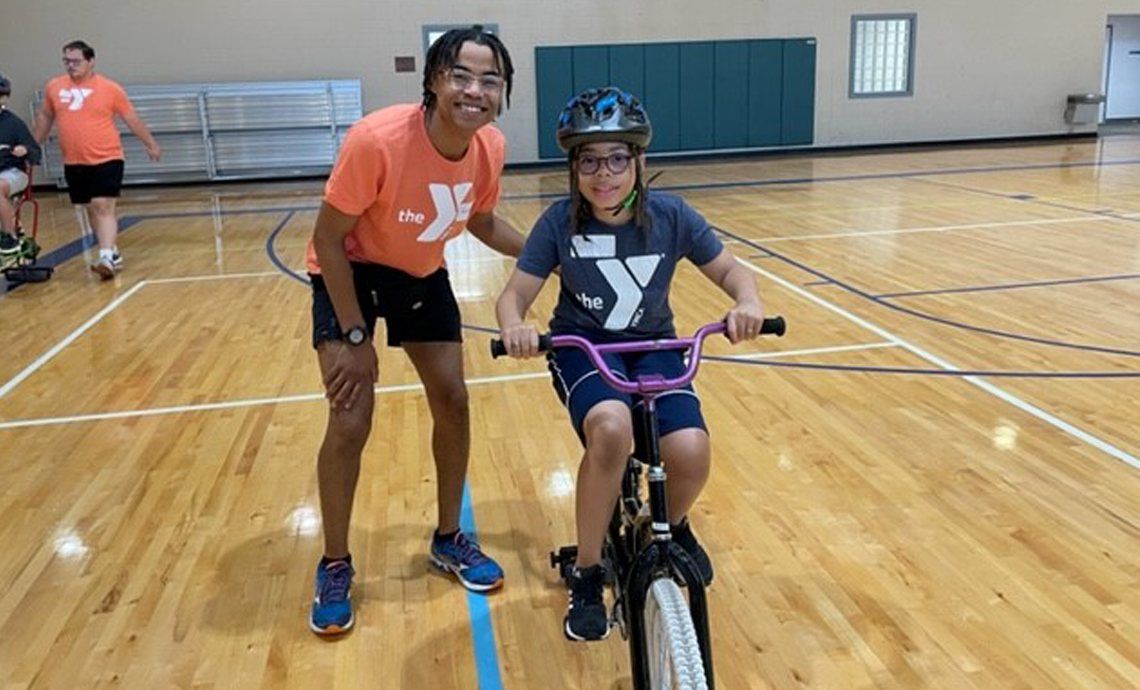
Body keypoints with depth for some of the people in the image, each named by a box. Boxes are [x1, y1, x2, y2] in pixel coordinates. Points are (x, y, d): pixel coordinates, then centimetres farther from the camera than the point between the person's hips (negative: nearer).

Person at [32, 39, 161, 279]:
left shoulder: (109, 88, -5)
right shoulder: (54, 87, 5)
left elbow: (132, 119, 4)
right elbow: (45, 116, 20)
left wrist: (151, 144, 8)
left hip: (106, 160, -5)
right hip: (73, 163, 5)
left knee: (104, 207, -14)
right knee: (91, 209, 13)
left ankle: (107, 258, -18)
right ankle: (112, 254, 27)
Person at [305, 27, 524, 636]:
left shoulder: (490, 147, -16)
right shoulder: (377, 139, -34)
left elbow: (481, 222, 4)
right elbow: (328, 238, -24)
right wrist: (356, 337, -24)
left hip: (422, 273, 5)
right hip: (350, 272, -5)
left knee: (452, 399, 3)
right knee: (350, 421, -12)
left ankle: (449, 539, 25)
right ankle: (334, 567, 11)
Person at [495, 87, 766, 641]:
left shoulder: (670, 216, -8)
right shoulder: (559, 222, -11)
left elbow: (728, 268, 2)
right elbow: (515, 292, -9)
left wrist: (747, 303, -21)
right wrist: (513, 326, -33)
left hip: (654, 348, 2)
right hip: (583, 348, -1)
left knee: (690, 451, -24)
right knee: (611, 427, -35)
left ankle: (673, 524, 16)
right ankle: (587, 577, -12)